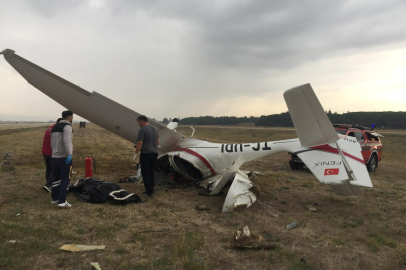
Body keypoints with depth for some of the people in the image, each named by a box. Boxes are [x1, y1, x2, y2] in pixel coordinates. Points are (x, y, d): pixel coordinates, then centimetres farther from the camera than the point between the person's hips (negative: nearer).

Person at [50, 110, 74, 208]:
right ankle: (62, 201, -8)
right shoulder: (67, 126, -11)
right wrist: (69, 154, -28)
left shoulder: (55, 127, 16)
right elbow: (66, 141, -25)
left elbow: (52, 143, 20)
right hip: (64, 158, -9)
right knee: (65, 179, -5)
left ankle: (54, 198, 27)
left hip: (54, 157, 9)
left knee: (56, 178, 17)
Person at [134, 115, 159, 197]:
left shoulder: (142, 130, -14)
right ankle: (151, 189, 23)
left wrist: (136, 153, -9)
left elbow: (139, 143, -18)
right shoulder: (154, 128, 10)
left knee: (145, 173, 1)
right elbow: (158, 141, 16)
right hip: (154, 153, 8)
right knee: (151, 171, 17)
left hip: (145, 154, -8)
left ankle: (149, 191, 0)